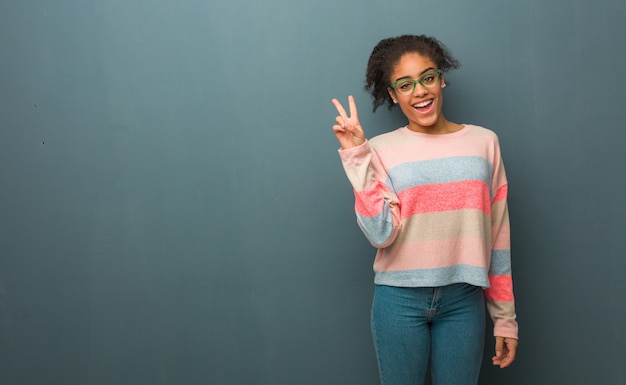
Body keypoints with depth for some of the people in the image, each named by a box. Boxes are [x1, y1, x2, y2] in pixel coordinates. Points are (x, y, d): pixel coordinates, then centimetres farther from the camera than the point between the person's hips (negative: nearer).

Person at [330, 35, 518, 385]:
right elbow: (381, 235, -14)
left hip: (464, 299, 1)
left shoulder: (484, 143, 2)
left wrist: (505, 317, 6)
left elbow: (498, 237, 5)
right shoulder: (381, 150, -2)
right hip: (399, 300, -1)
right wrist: (357, 157, -16)